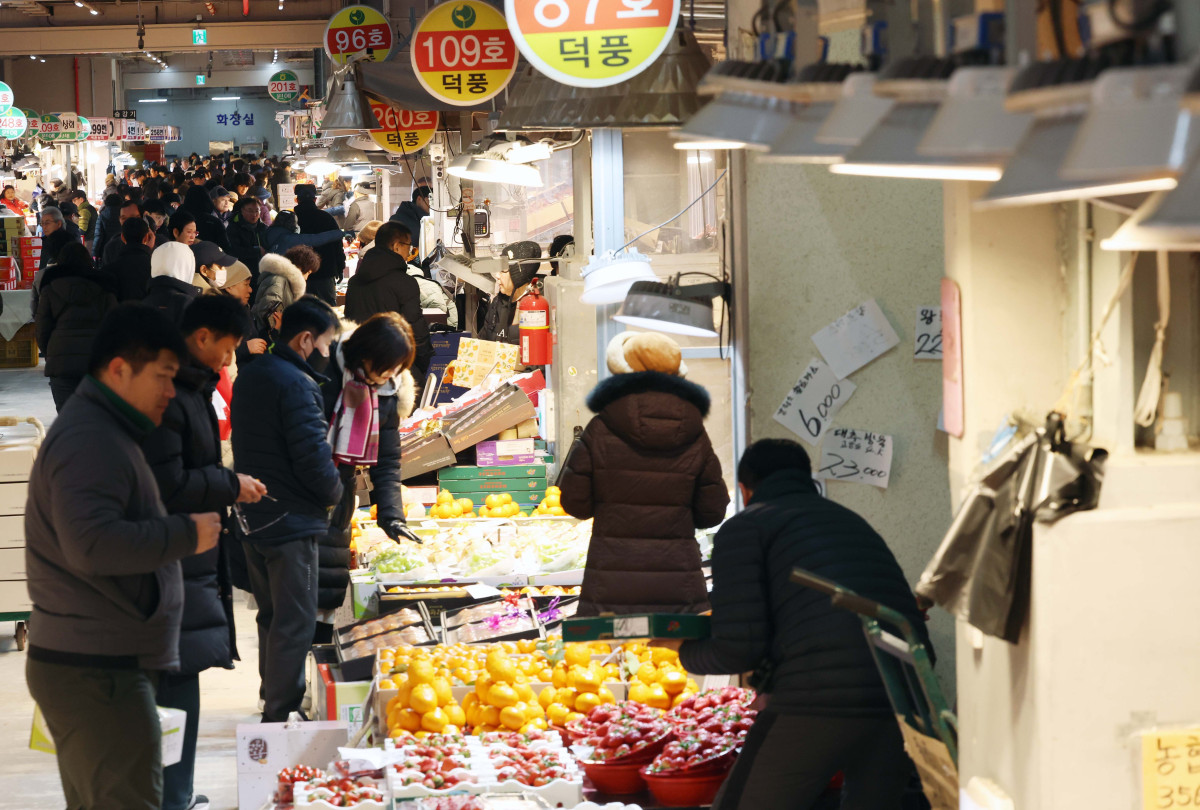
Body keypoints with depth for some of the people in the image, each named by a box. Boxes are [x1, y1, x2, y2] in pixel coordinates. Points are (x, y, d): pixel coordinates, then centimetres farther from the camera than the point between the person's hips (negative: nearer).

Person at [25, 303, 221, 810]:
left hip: (98, 667, 11)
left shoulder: (103, 432, 20)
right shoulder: (90, 442, -16)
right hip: (96, 672, -11)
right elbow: (93, 544, -28)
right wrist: (186, 534, -19)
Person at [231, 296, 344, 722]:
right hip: (290, 521, -10)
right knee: (295, 622, -2)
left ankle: (275, 698, 32)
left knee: (272, 614, 21)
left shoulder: (250, 375, 10)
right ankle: (280, 715, 0)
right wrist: (334, 492, -4)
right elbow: (313, 458, -22)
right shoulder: (296, 385, -20)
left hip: (253, 515, 10)